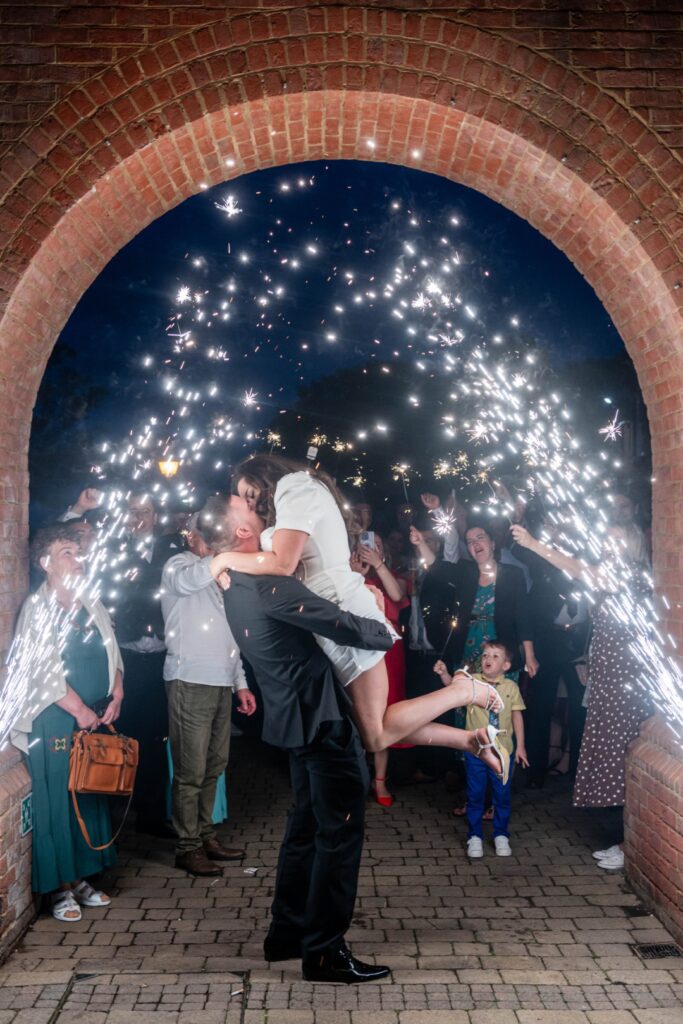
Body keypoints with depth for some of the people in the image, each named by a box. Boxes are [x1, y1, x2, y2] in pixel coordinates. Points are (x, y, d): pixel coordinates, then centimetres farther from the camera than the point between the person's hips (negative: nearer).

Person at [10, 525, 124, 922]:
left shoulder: (92, 605, 12)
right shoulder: (37, 607, -8)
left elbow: (111, 652, 13)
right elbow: (42, 670, -15)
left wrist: (117, 693, -3)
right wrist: (79, 710, -16)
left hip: (96, 718, 6)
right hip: (54, 721, -6)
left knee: (92, 795, 11)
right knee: (57, 801, 0)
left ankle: (81, 878, 24)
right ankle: (59, 888, 12)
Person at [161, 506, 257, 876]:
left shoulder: (216, 576, 21)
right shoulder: (177, 566, -2)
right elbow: (192, 580, -31)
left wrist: (240, 682, 18)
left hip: (220, 682, 8)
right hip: (190, 682, -8)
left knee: (214, 766, 11)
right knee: (191, 769, -5)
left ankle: (205, 835, 22)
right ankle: (187, 846, 4)